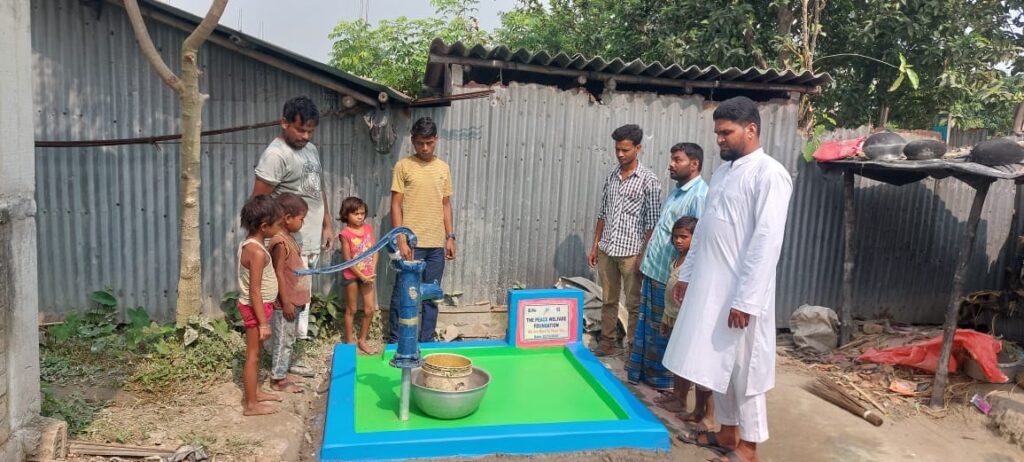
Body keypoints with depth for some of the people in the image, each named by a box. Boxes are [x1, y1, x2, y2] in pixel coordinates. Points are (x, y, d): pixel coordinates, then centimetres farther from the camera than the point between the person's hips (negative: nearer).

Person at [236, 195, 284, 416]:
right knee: (253, 355, 1)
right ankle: (251, 405, 12)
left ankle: (255, 392, 35)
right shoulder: (257, 252, -26)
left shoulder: (248, 243, 4)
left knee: (255, 353, 21)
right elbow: (255, 291, -26)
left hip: (256, 306, 10)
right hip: (255, 308, -10)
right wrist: (263, 323, -23)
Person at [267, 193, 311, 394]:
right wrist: (286, 302, -20)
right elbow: (279, 273, -22)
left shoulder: (288, 238, 9)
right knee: (283, 340, 1)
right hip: (285, 303, -10)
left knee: (288, 340, 18)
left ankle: (282, 373, 29)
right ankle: (277, 380, 12)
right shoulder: (280, 242, -21)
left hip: (293, 300, 10)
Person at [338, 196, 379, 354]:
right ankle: (349, 342, 20)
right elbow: (348, 260, -13)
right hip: (351, 275, -4)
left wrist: (372, 272, -8)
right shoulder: (345, 233, -12)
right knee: (351, 309, 7)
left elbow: (374, 251, 3)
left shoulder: (368, 228, 2)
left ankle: (362, 340, 21)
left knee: (370, 309, 5)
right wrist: (361, 276, -13)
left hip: (368, 275, 4)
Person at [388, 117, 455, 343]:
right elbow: (396, 205, -4)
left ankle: (427, 342, 21)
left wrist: (450, 237, 8)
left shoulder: (443, 168, 11)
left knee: (431, 296, 10)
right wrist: (401, 240, -12)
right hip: (411, 243, -4)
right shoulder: (403, 166, -2)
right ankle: (395, 342, 15)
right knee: (402, 294, 2)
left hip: (437, 244, 4)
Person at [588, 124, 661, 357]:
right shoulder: (611, 177, 9)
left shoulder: (648, 179, -8)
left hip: (631, 251, -5)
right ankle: (607, 343, 26)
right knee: (608, 301, 14)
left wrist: (644, 254, -13)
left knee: (634, 304, 4)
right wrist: (595, 245, 12)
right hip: (606, 250, 6)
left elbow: (652, 222, -9)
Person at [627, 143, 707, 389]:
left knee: (667, 331, 4)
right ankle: (647, 373, 31)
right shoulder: (677, 191, 13)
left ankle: (671, 383, 18)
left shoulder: (700, 195, -18)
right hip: (653, 271, 9)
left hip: (670, 277, -9)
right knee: (648, 326, 17)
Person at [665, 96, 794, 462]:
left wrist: (746, 300, -22)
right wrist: (686, 274, 17)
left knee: (743, 369, 3)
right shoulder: (722, 171, 12)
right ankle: (728, 433, 31)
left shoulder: (769, 174, -14)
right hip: (709, 286, 8)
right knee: (717, 363, 16)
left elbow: (767, 242, -20)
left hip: (740, 293, -8)